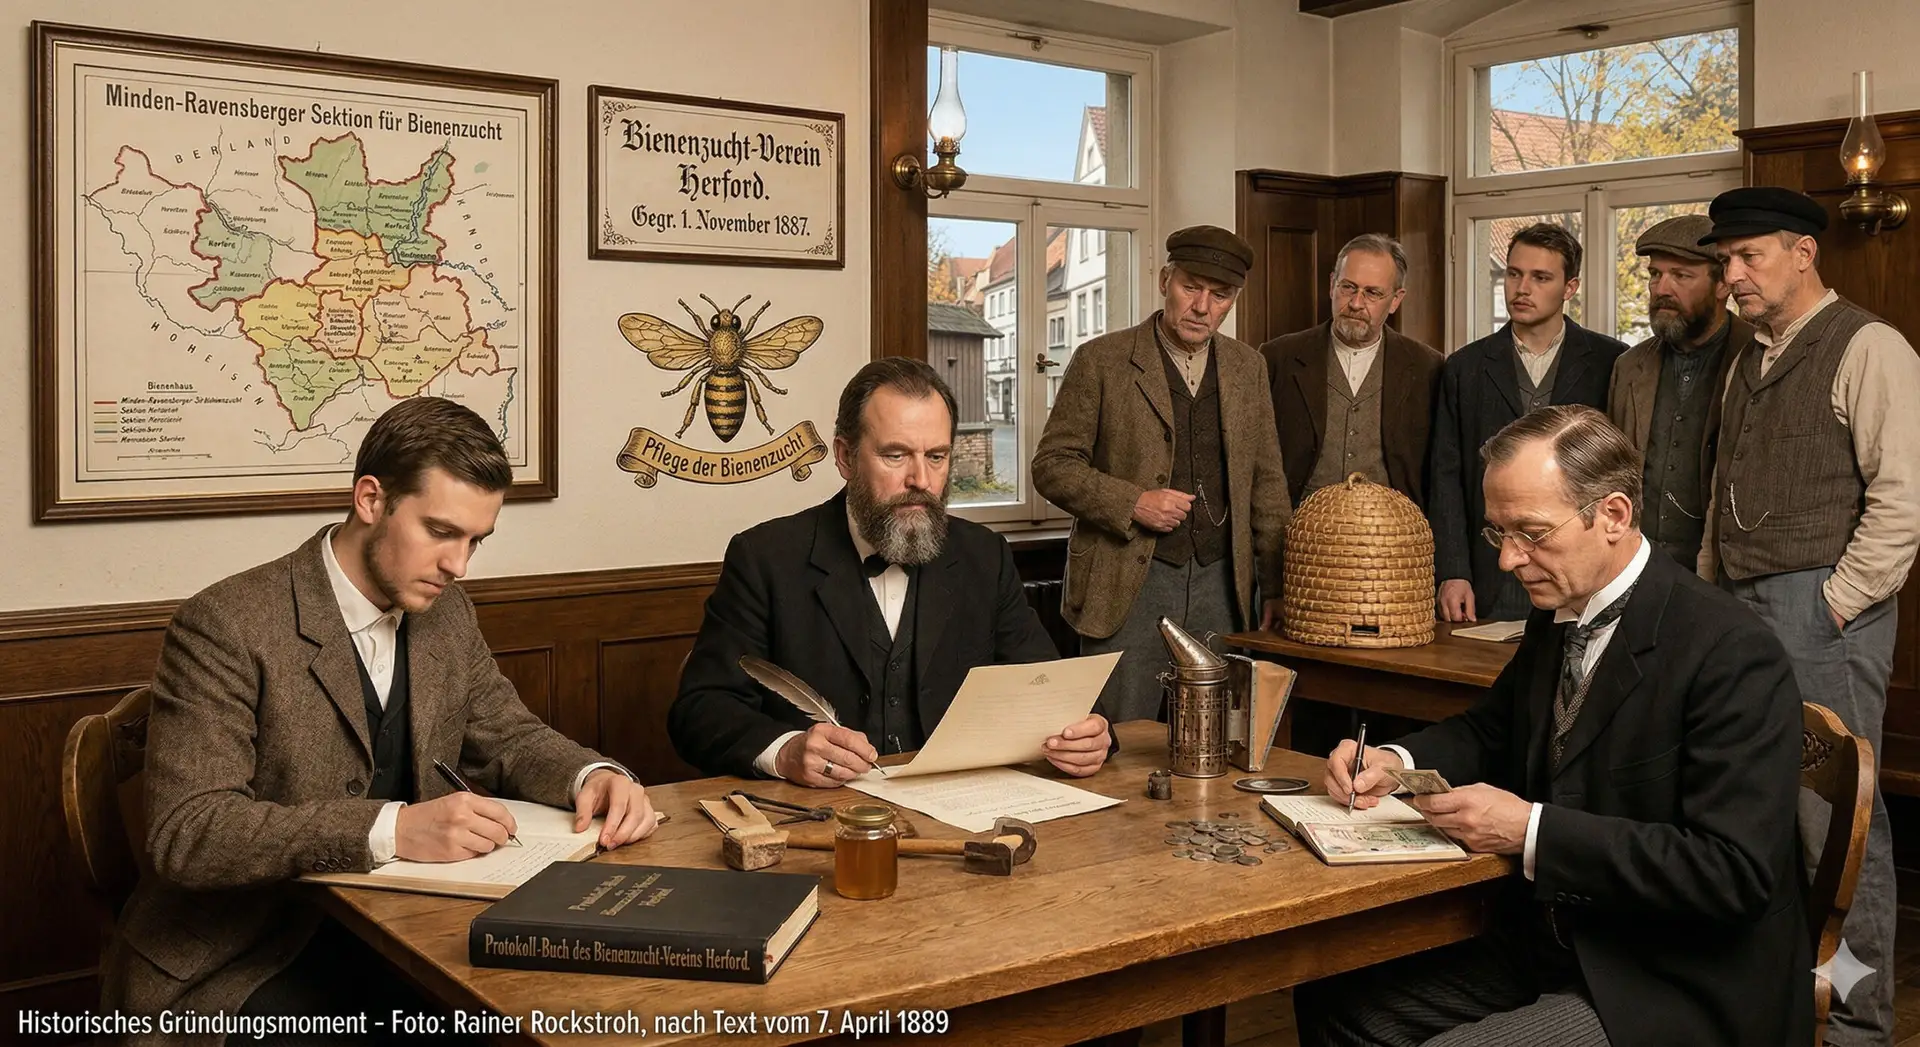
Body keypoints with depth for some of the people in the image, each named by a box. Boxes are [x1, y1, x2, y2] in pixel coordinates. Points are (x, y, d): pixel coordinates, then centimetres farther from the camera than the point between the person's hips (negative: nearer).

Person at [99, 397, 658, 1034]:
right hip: (248, 964, -6)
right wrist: (393, 828, -34)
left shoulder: (447, 613, 5)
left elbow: (507, 737, 15)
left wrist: (593, 776, -8)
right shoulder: (227, 627, -16)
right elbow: (185, 833, -22)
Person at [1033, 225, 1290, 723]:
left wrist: (1276, 586, 9)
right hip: (1127, 585, -4)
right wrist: (1131, 503, -16)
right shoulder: (1101, 360, -2)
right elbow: (1052, 465, -3)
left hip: (1221, 586, 4)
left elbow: (1267, 481, 14)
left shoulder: (1248, 367, 11)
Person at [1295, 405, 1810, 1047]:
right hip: (1542, 945, 8)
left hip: (1673, 993, -8)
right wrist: (1396, 762, 1)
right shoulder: (1554, 620, 6)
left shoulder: (1735, 655, -20)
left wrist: (1530, 829, -27)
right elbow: (1489, 730, 22)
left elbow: (1735, 872, -26)